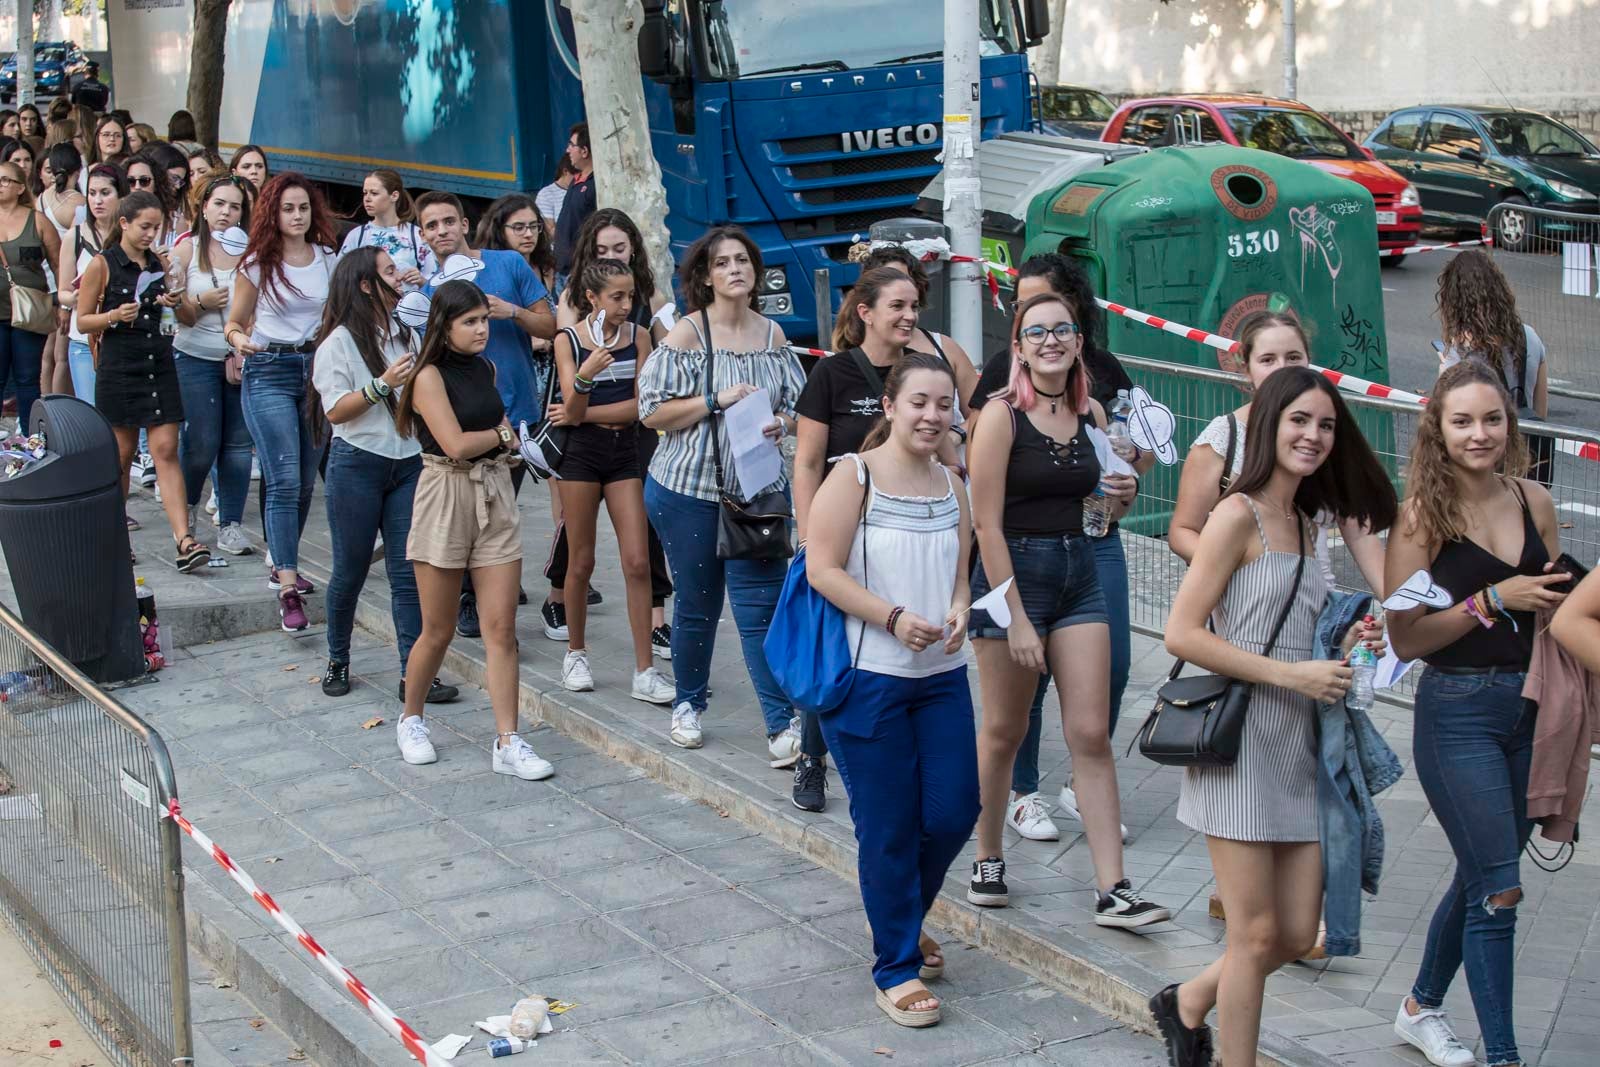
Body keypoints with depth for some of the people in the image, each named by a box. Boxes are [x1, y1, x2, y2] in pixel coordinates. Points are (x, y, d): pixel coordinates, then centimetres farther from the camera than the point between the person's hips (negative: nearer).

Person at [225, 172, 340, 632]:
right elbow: (234, 323, 3)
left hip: (317, 367, 4)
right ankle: (288, 586, -13)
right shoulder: (258, 264, -2)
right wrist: (239, 340, -19)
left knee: (306, 480, 8)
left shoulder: (328, 259, 7)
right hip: (269, 372, -4)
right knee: (285, 480, -12)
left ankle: (282, 564, 26)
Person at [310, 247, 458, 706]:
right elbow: (334, 411, -11)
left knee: (408, 572, 0)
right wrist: (383, 384, -19)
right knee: (350, 570, 5)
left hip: (408, 462, 5)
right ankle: (337, 661, 24)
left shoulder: (407, 335, 12)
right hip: (356, 463, -5)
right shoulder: (339, 342, -6)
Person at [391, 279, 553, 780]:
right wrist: (501, 435, -2)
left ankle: (508, 742, 0)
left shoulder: (485, 368, 11)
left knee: (501, 628, -1)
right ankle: (411, 719, 28)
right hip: (446, 496, -5)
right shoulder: (431, 376, -10)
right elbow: (456, 443, -18)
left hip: (495, 495, 5)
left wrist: (503, 441, 1)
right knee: (438, 630, 5)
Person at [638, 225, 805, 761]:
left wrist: (781, 423, -8)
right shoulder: (688, 332, -6)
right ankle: (688, 705, 29)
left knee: (761, 604, -3)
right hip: (688, 489, -2)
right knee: (697, 602, 8)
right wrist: (717, 400, -19)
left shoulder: (772, 334, 6)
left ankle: (781, 724, -2)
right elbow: (652, 411, -10)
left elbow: (796, 405, 15)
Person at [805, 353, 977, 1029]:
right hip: (867, 677, -6)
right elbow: (823, 569, -13)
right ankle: (896, 967, 15)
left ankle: (905, 917, 35)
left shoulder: (951, 486, 9)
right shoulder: (855, 476, -8)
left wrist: (957, 613, -6)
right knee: (888, 827, 1)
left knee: (954, 813, 6)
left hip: (942, 675, 6)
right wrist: (894, 618, -22)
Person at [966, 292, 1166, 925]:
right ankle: (988, 861, 29)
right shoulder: (1002, 415, -11)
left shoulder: (1091, 414, 6)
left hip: (1079, 572, 5)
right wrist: (1015, 617, -18)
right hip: (1013, 571, -5)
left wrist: (1119, 497, -4)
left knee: (1091, 735, 1)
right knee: (1005, 731, 9)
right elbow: (987, 522, -14)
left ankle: (1113, 891, 2)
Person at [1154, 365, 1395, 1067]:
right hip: (1243, 738, -8)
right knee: (1257, 936, -3)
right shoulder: (1239, 515, -9)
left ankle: (1189, 1002, 33)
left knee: (1297, 936, 10)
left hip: (1299, 745, 8)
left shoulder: (1302, 523, 15)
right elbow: (1182, 634, -16)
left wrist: (1343, 650, 3)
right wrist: (1292, 674, -16)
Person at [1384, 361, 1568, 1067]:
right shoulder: (1422, 515, -11)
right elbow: (1406, 639, -13)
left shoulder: (1533, 502, 3)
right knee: (1499, 888, -6)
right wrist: (1493, 600, -19)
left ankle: (1421, 1007, 37)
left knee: (1482, 875, 17)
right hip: (1458, 714, -6)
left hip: (1530, 709, 6)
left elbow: (1553, 612, 16)